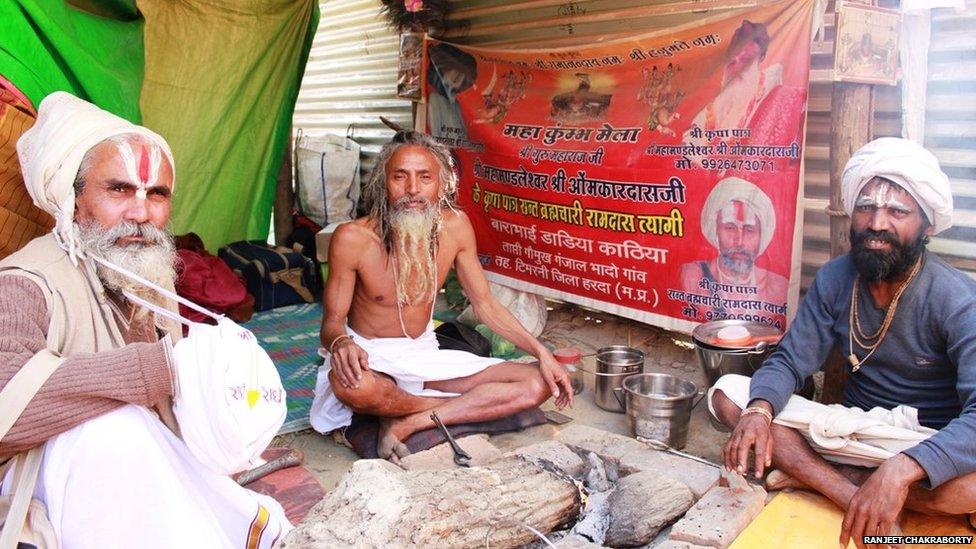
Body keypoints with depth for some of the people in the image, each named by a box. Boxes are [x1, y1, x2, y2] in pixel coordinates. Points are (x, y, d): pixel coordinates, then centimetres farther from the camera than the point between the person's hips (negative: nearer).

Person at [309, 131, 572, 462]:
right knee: (349, 384, -42)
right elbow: (332, 321, -12)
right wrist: (340, 343, -38)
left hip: (424, 354, 4)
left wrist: (541, 352, -8)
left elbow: (485, 303, 2)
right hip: (370, 358, -4)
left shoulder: (456, 226, -7)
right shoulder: (352, 238, -17)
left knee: (539, 384, -10)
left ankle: (407, 423, -17)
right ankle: (464, 406, -12)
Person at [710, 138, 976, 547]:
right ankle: (856, 497, -22)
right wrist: (759, 410, -28)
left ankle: (812, 475, -18)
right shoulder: (834, 280, -5)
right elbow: (788, 362, -5)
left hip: (932, 446, -4)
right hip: (853, 428, 4)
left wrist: (902, 469, -45)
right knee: (728, 395, -13)